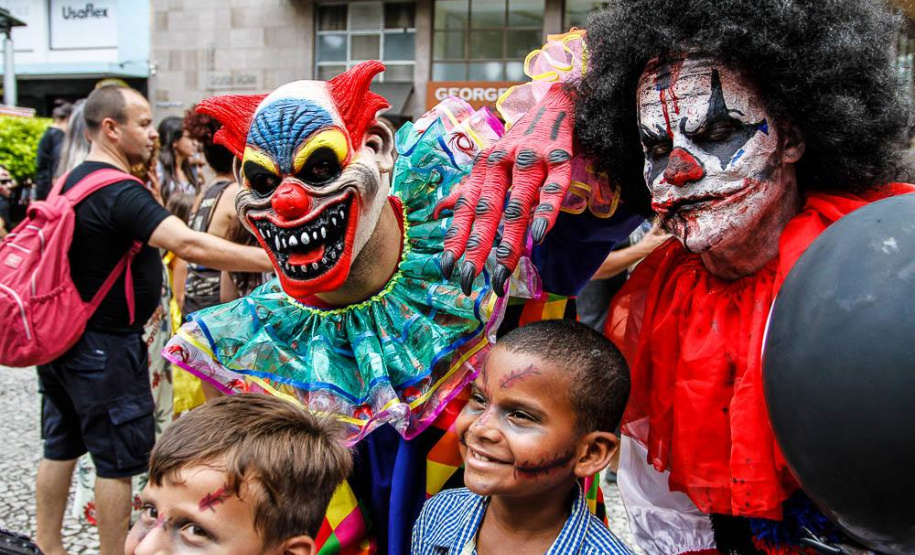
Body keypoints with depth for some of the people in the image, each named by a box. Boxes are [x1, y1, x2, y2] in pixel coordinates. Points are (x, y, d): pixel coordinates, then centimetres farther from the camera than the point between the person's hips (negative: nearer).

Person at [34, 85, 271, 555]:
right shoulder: (119, 192, -23)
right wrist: (274, 260, -37)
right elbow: (188, 244, -35)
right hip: (104, 345, -10)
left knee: (61, 446, 19)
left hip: (62, 336, 10)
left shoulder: (73, 180, 9)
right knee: (118, 459, 2)